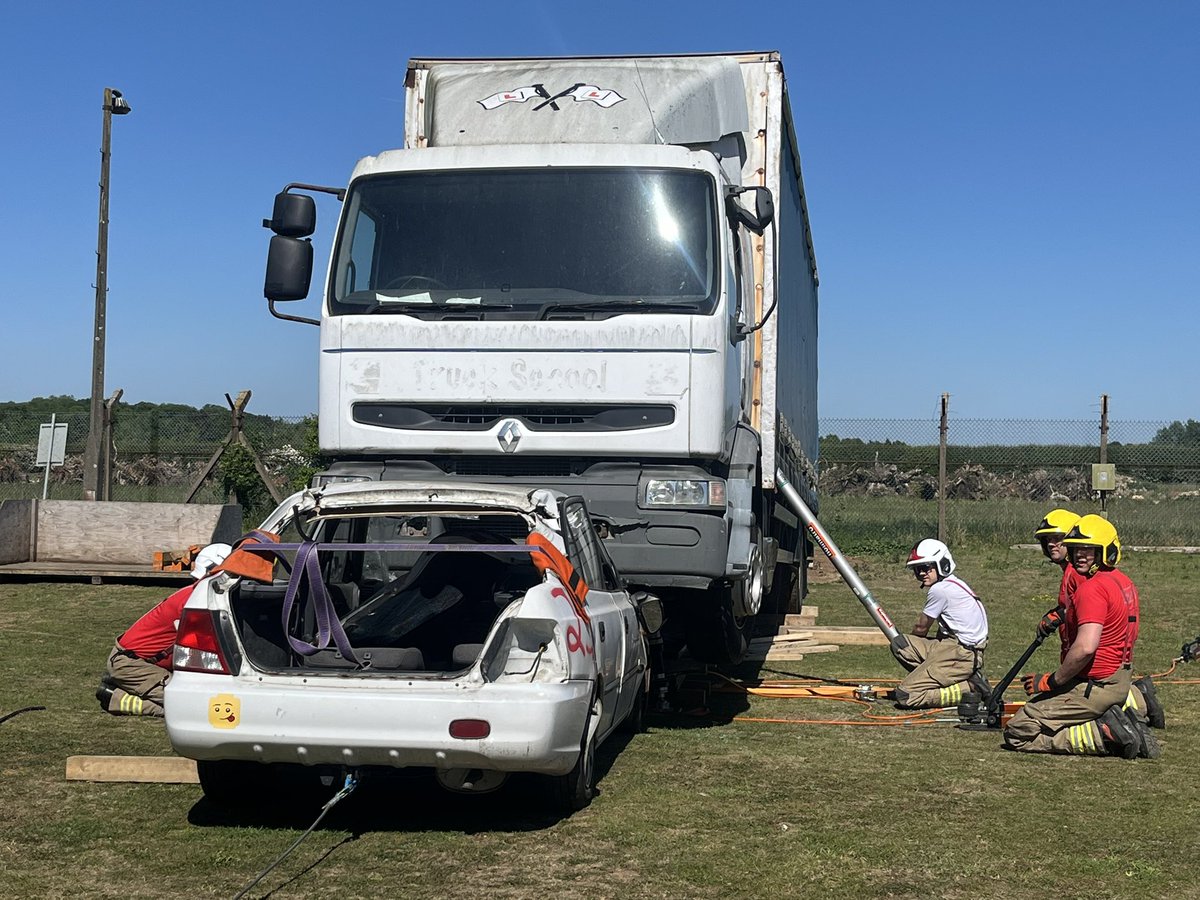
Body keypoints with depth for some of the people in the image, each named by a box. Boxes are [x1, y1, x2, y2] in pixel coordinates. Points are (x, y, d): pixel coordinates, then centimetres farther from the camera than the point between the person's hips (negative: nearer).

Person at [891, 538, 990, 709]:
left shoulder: (940, 589, -13)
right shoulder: (954, 584, 15)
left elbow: (920, 628, 2)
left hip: (961, 655, -10)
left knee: (906, 696, -15)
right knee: (899, 643, 6)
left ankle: (968, 689, -8)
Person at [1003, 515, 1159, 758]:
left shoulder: (1092, 588, -20)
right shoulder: (1124, 582, 10)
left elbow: (1085, 647, -29)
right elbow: (1130, 637, 18)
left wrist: (1051, 681, -17)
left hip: (1094, 687, -10)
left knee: (1017, 734, -6)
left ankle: (1104, 735, -10)